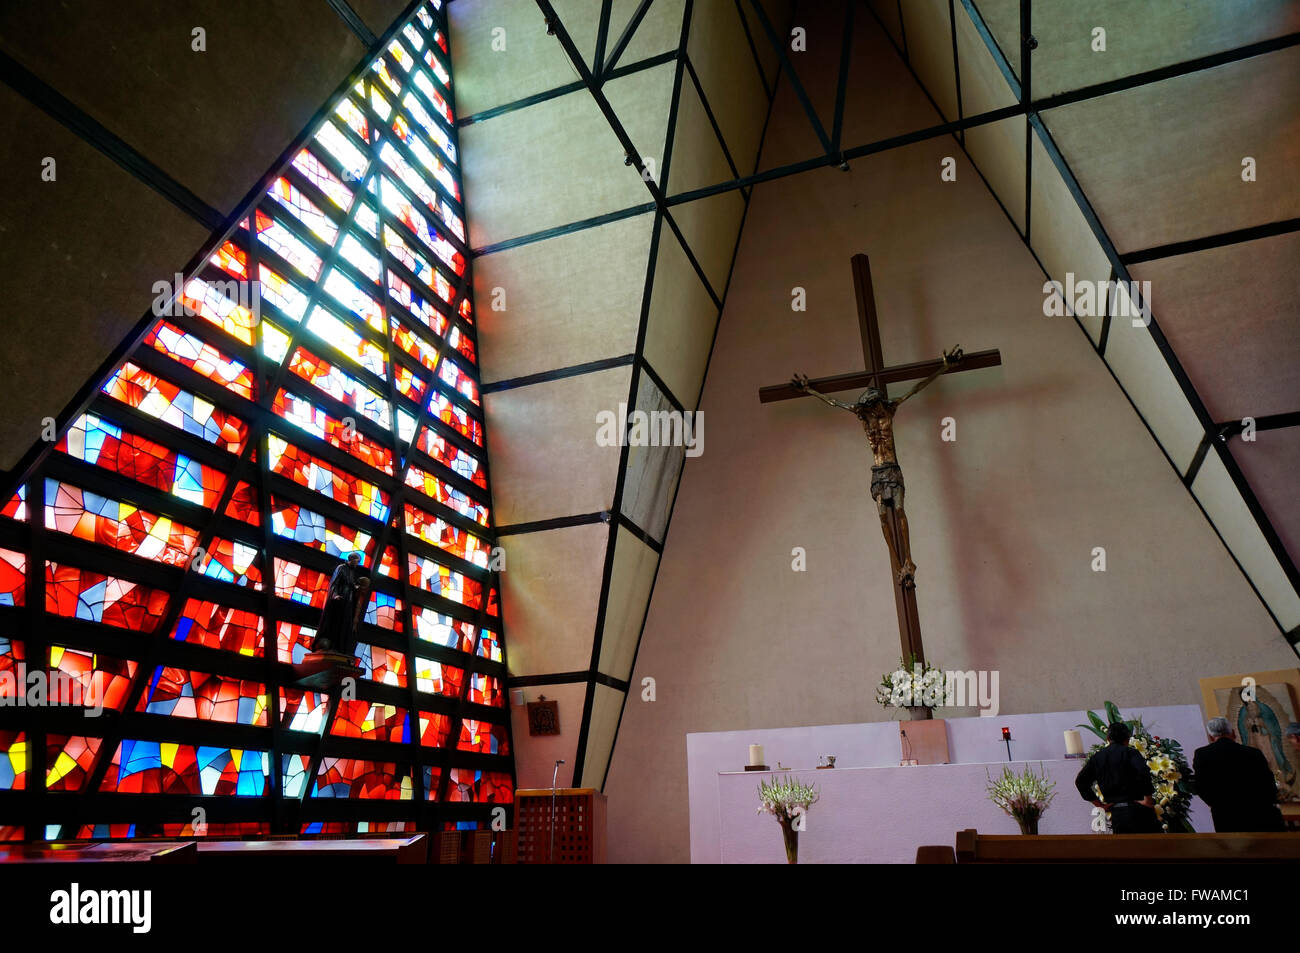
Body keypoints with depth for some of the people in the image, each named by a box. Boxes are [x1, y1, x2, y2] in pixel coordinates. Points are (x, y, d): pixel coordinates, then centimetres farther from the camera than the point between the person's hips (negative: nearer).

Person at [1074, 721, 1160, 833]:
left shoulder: (1097, 758, 10)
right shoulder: (1129, 752, -4)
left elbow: (1080, 781, 10)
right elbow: (1143, 772, -23)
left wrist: (1100, 804, 12)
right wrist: (1147, 799, -13)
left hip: (1116, 814, 4)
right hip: (1137, 810, -4)